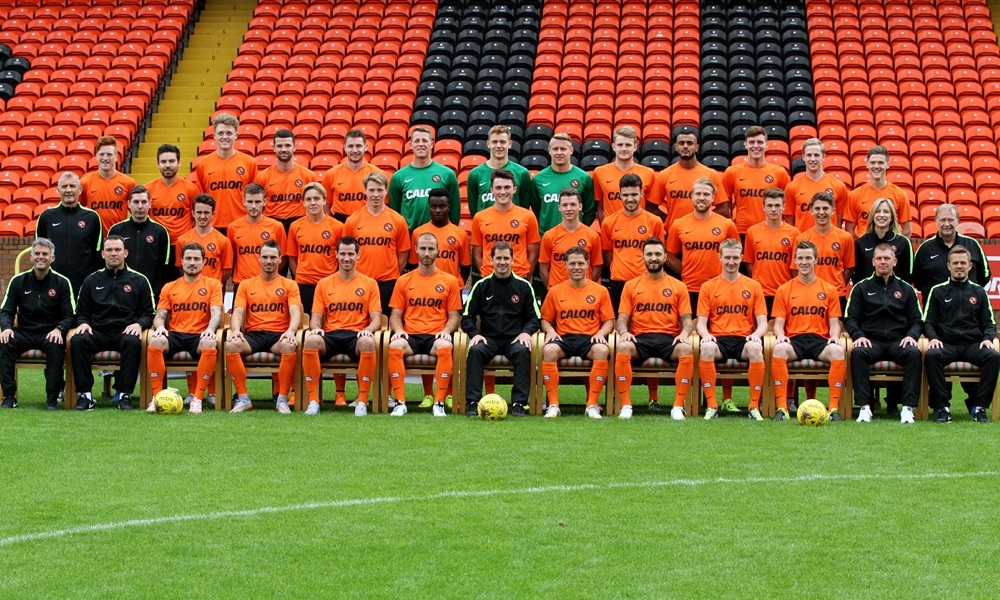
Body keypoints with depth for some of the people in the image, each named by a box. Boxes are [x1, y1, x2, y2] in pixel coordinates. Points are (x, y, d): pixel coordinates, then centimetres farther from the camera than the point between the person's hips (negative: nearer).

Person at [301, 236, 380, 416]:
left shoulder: (370, 284, 12)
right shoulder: (324, 284, 15)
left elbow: (376, 319, 6)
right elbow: (316, 317, 12)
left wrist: (368, 330, -17)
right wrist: (316, 328, -13)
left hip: (357, 336, -1)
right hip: (330, 335, 1)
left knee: (368, 342, -38)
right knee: (310, 340, -33)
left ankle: (362, 401, -27)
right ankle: (313, 400, -26)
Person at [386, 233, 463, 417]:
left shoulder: (450, 281, 11)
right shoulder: (404, 281, 14)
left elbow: (454, 316, 10)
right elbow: (395, 315, 13)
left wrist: (446, 330, -10)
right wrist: (399, 330, -8)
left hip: (436, 336, -1)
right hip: (410, 335, 1)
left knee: (445, 347, -38)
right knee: (395, 346, -34)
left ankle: (439, 403, -30)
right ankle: (400, 402, -29)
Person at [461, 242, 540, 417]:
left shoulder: (523, 286, 9)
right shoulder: (481, 285, 9)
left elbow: (534, 318, 11)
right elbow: (467, 317, 8)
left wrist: (526, 332, -9)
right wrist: (475, 334, -11)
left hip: (514, 339, 0)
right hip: (488, 338, 0)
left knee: (523, 350, -34)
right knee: (475, 350, -32)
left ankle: (518, 403, -30)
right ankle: (473, 402, -29)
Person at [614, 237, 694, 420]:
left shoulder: (678, 286, 14)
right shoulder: (631, 286, 14)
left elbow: (687, 319, 9)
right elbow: (622, 319, 9)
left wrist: (684, 333, -14)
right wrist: (624, 332, -14)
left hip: (669, 339, 0)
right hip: (640, 338, 0)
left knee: (687, 349, -34)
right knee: (622, 347, -34)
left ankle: (678, 406, -27)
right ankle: (626, 405, -28)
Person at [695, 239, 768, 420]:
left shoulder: (753, 286, 14)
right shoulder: (708, 287, 13)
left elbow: (763, 323, 8)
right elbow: (701, 322, 8)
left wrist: (756, 334, -15)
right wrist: (706, 335, -16)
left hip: (744, 339, 0)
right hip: (718, 339, 0)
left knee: (756, 348, -36)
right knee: (706, 348, -36)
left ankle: (754, 406, -24)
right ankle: (711, 405, -27)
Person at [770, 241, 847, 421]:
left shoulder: (829, 290, 14)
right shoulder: (784, 290, 13)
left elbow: (834, 323, 11)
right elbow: (779, 323, 8)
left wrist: (834, 336, -12)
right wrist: (780, 335, -15)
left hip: (820, 340, 0)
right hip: (793, 340, 0)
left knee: (838, 351, -34)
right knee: (779, 349, -36)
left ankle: (834, 408, -28)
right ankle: (782, 408, -33)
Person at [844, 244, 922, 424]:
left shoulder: (906, 289, 19)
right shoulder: (861, 288, 16)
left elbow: (916, 321, 15)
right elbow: (850, 319, 9)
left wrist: (911, 335, -7)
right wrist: (859, 336, -11)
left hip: (898, 342, 1)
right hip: (871, 341, -1)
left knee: (914, 353, -33)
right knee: (858, 353, -35)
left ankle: (908, 407, -31)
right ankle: (864, 406, -35)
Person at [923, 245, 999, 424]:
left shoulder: (978, 292, 19)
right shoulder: (938, 291, 15)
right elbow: (927, 322, 10)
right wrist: (933, 338, -11)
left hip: (973, 345, 1)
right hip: (946, 344, -1)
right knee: (931, 355, -35)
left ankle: (978, 406, -21)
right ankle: (941, 407, -27)